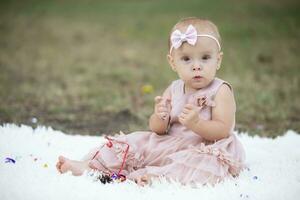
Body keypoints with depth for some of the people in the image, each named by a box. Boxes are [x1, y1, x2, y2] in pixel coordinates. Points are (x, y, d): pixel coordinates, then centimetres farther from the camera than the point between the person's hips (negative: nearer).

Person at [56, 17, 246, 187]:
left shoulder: (221, 91, -10)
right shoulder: (173, 90, 6)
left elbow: (223, 130, -18)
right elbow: (157, 129, 5)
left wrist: (196, 123, -34)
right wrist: (160, 118, -19)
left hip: (206, 148, -5)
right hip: (171, 146, 6)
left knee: (207, 162, -37)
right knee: (137, 143, -3)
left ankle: (155, 176, -47)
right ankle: (88, 165, -4)